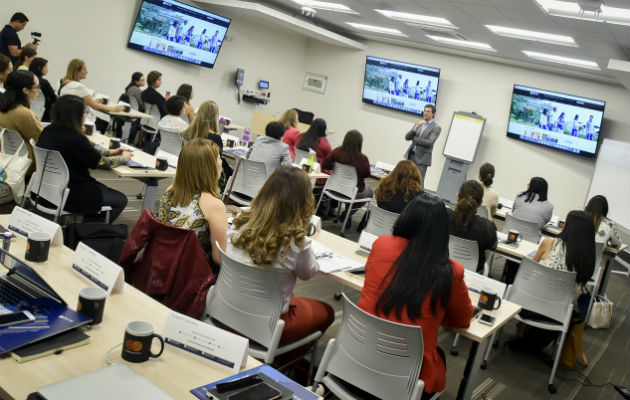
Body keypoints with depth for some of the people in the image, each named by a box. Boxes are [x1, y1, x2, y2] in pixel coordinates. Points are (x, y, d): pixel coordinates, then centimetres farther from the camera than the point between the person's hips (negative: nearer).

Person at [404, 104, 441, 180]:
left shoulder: (436, 128, -3)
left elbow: (429, 142, -16)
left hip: (422, 158, -5)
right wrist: (416, 127, -10)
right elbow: (407, 137, 5)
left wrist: (415, 139, -6)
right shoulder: (418, 124, 15)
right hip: (411, 155, 5)